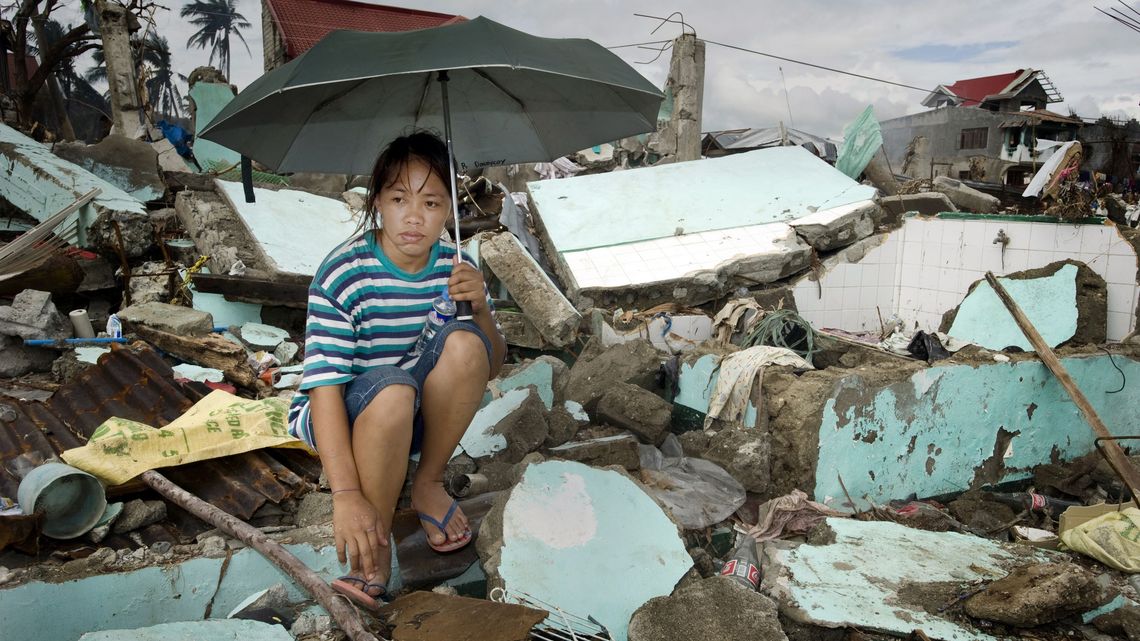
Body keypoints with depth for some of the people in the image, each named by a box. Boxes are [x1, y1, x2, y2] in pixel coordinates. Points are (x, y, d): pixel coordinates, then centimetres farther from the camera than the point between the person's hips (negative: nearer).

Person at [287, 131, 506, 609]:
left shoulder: (454, 266, -7)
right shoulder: (342, 275, -22)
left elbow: (492, 367, -2)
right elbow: (324, 386, -27)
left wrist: (481, 309, -23)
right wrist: (346, 494, -33)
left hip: (419, 419, 4)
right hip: (344, 417, -4)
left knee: (464, 342, -24)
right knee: (391, 387, -38)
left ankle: (428, 485, -5)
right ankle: (376, 548, -17)